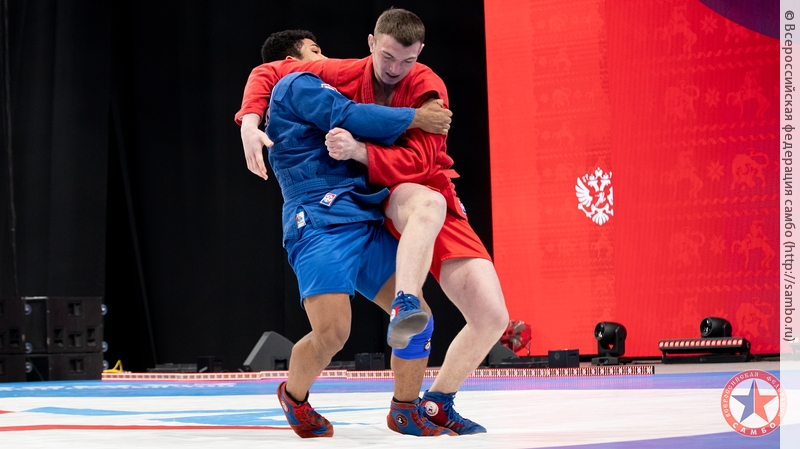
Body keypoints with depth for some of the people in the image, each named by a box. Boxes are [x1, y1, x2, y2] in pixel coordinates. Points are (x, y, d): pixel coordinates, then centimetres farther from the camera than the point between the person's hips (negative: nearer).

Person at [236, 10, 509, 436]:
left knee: (493, 318, -10)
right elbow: (267, 73, 0)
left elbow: (417, 162, -23)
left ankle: (438, 402, 8)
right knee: (427, 203, -41)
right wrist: (249, 124, -17)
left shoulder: (427, 87, -13)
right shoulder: (345, 74, -7)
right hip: (386, 201, -1)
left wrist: (358, 150, -37)